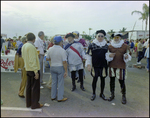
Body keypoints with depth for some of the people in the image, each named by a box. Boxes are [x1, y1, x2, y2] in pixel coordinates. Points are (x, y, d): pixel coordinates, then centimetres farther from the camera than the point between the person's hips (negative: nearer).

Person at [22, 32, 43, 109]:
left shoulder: (24, 46, 8)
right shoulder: (31, 47, -19)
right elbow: (32, 60, -23)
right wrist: (36, 71, -20)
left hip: (28, 69, 9)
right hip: (33, 69, -9)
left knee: (29, 86, 16)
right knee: (35, 87, 3)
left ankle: (28, 103, 29)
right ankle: (35, 104, 14)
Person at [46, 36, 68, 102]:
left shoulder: (50, 49, -2)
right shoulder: (62, 50, -17)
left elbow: (47, 59, 8)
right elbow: (64, 62, -17)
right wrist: (66, 71, -11)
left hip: (52, 67, 5)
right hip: (60, 67, -5)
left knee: (54, 82, 17)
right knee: (60, 83, 6)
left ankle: (53, 96, 29)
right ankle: (60, 98, 16)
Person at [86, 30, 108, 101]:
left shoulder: (106, 46, 7)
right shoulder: (92, 45, -2)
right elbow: (89, 55, -3)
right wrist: (88, 64, -7)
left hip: (103, 66, 3)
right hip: (95, 66, -2)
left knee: (103, 79, 11)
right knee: (95, 79, 4)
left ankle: (102, 94, 29)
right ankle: (93, 94, 24)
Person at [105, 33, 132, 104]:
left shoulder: (125, 46, 1)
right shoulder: (110, 46, 4)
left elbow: (129, 55, 7)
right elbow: (107, 56, 8)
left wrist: (126, 57, -17)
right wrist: (109, 55, -15)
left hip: (121, 67, -2)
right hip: (112, 66, 2)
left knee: (122, 82, 0)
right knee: (112, 80, 10)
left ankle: (123, 96, 20)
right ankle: (112, 95, 28)